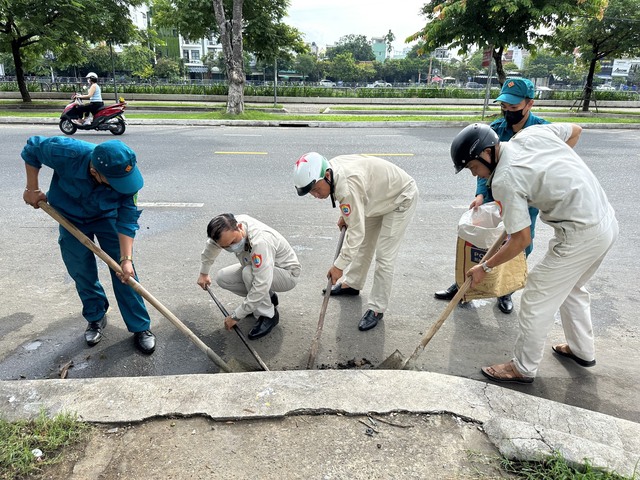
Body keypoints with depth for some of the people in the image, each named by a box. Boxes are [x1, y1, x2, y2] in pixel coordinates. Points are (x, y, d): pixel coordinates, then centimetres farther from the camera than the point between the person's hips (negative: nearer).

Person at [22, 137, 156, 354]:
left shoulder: (126, 176, -34)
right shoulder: (66, 153, -36)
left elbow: (127, 220, -28)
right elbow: (31, 149, -14)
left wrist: (127, 259, -33)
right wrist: (32, 189, -12)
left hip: (107, 217, -1)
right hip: (70, 218, 1)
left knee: (125, 273, -5)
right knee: (82, 273, 6)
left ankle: (140, 326, 7)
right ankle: (96, 318, 30)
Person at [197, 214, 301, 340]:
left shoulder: (260, 241, -40)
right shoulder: (228, 228, -17)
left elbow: (261, 286, -41)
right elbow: (211, 245, 7)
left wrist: (235, 316, -32)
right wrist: (204, 272, 17)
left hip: (287, 274, -7)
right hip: (261, 267, 8)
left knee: (248, 273, -34)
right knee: (222, 278, -6)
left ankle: (268, 315, -12)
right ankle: (267, 297, 10)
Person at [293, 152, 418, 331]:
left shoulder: (347, 185, -40)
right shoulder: (330, 169, -14)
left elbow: (356, 231, -37)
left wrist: (339, 265, -31)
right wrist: (345, 215, 5)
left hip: (401, 197, -9)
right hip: (380, 196, 9)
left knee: (384, 256, -9)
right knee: (363, 243, 19)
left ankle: (376, 309, 4)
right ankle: (351, 284, 37)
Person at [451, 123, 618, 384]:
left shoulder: (504, 180, -19)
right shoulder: (533, 132, 1)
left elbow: (521, 240, -15)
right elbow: (575, 130, 21)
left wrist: (485, 267, -3)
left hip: (581, 235, -9)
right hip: (608, 221, 10)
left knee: (536, 300, 3)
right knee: (570, 288, 27)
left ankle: (524, 368, 18)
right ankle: (583, 350, 45)